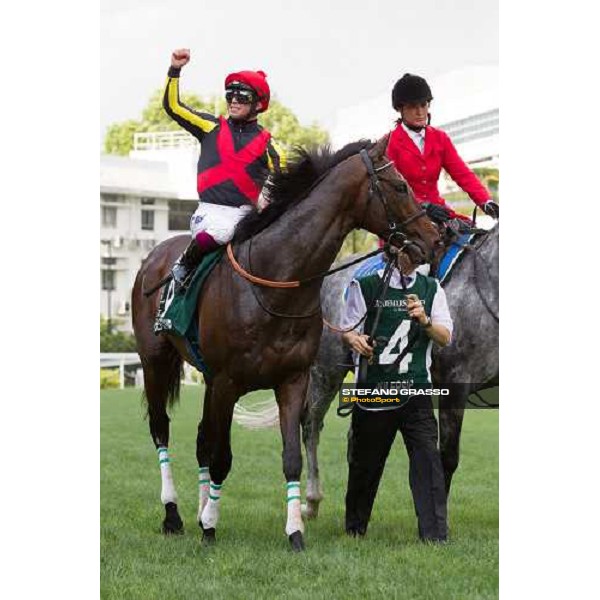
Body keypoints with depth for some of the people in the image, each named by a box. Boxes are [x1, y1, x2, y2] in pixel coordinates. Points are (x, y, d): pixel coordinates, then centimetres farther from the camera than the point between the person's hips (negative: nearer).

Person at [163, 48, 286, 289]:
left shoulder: (267, 144, 11)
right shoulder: (212, 127, 13)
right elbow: (172, 106, 11)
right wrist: (175, 70, 1)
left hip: (247, 212, 2)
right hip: (211, 210, -2)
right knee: (213, 233, -34)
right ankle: (183, 266, -8)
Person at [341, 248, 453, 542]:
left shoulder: (431, 289, 8)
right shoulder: (365, 286, 0)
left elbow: (445, 338, 5)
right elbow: (346, 330, 4)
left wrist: (424, 320, -14)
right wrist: (354, 340, -20)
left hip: (417, 390, 1)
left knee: (428, 459, -11)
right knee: (365, 462, 11)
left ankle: (435, 536, -11)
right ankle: (354, 529, 31)